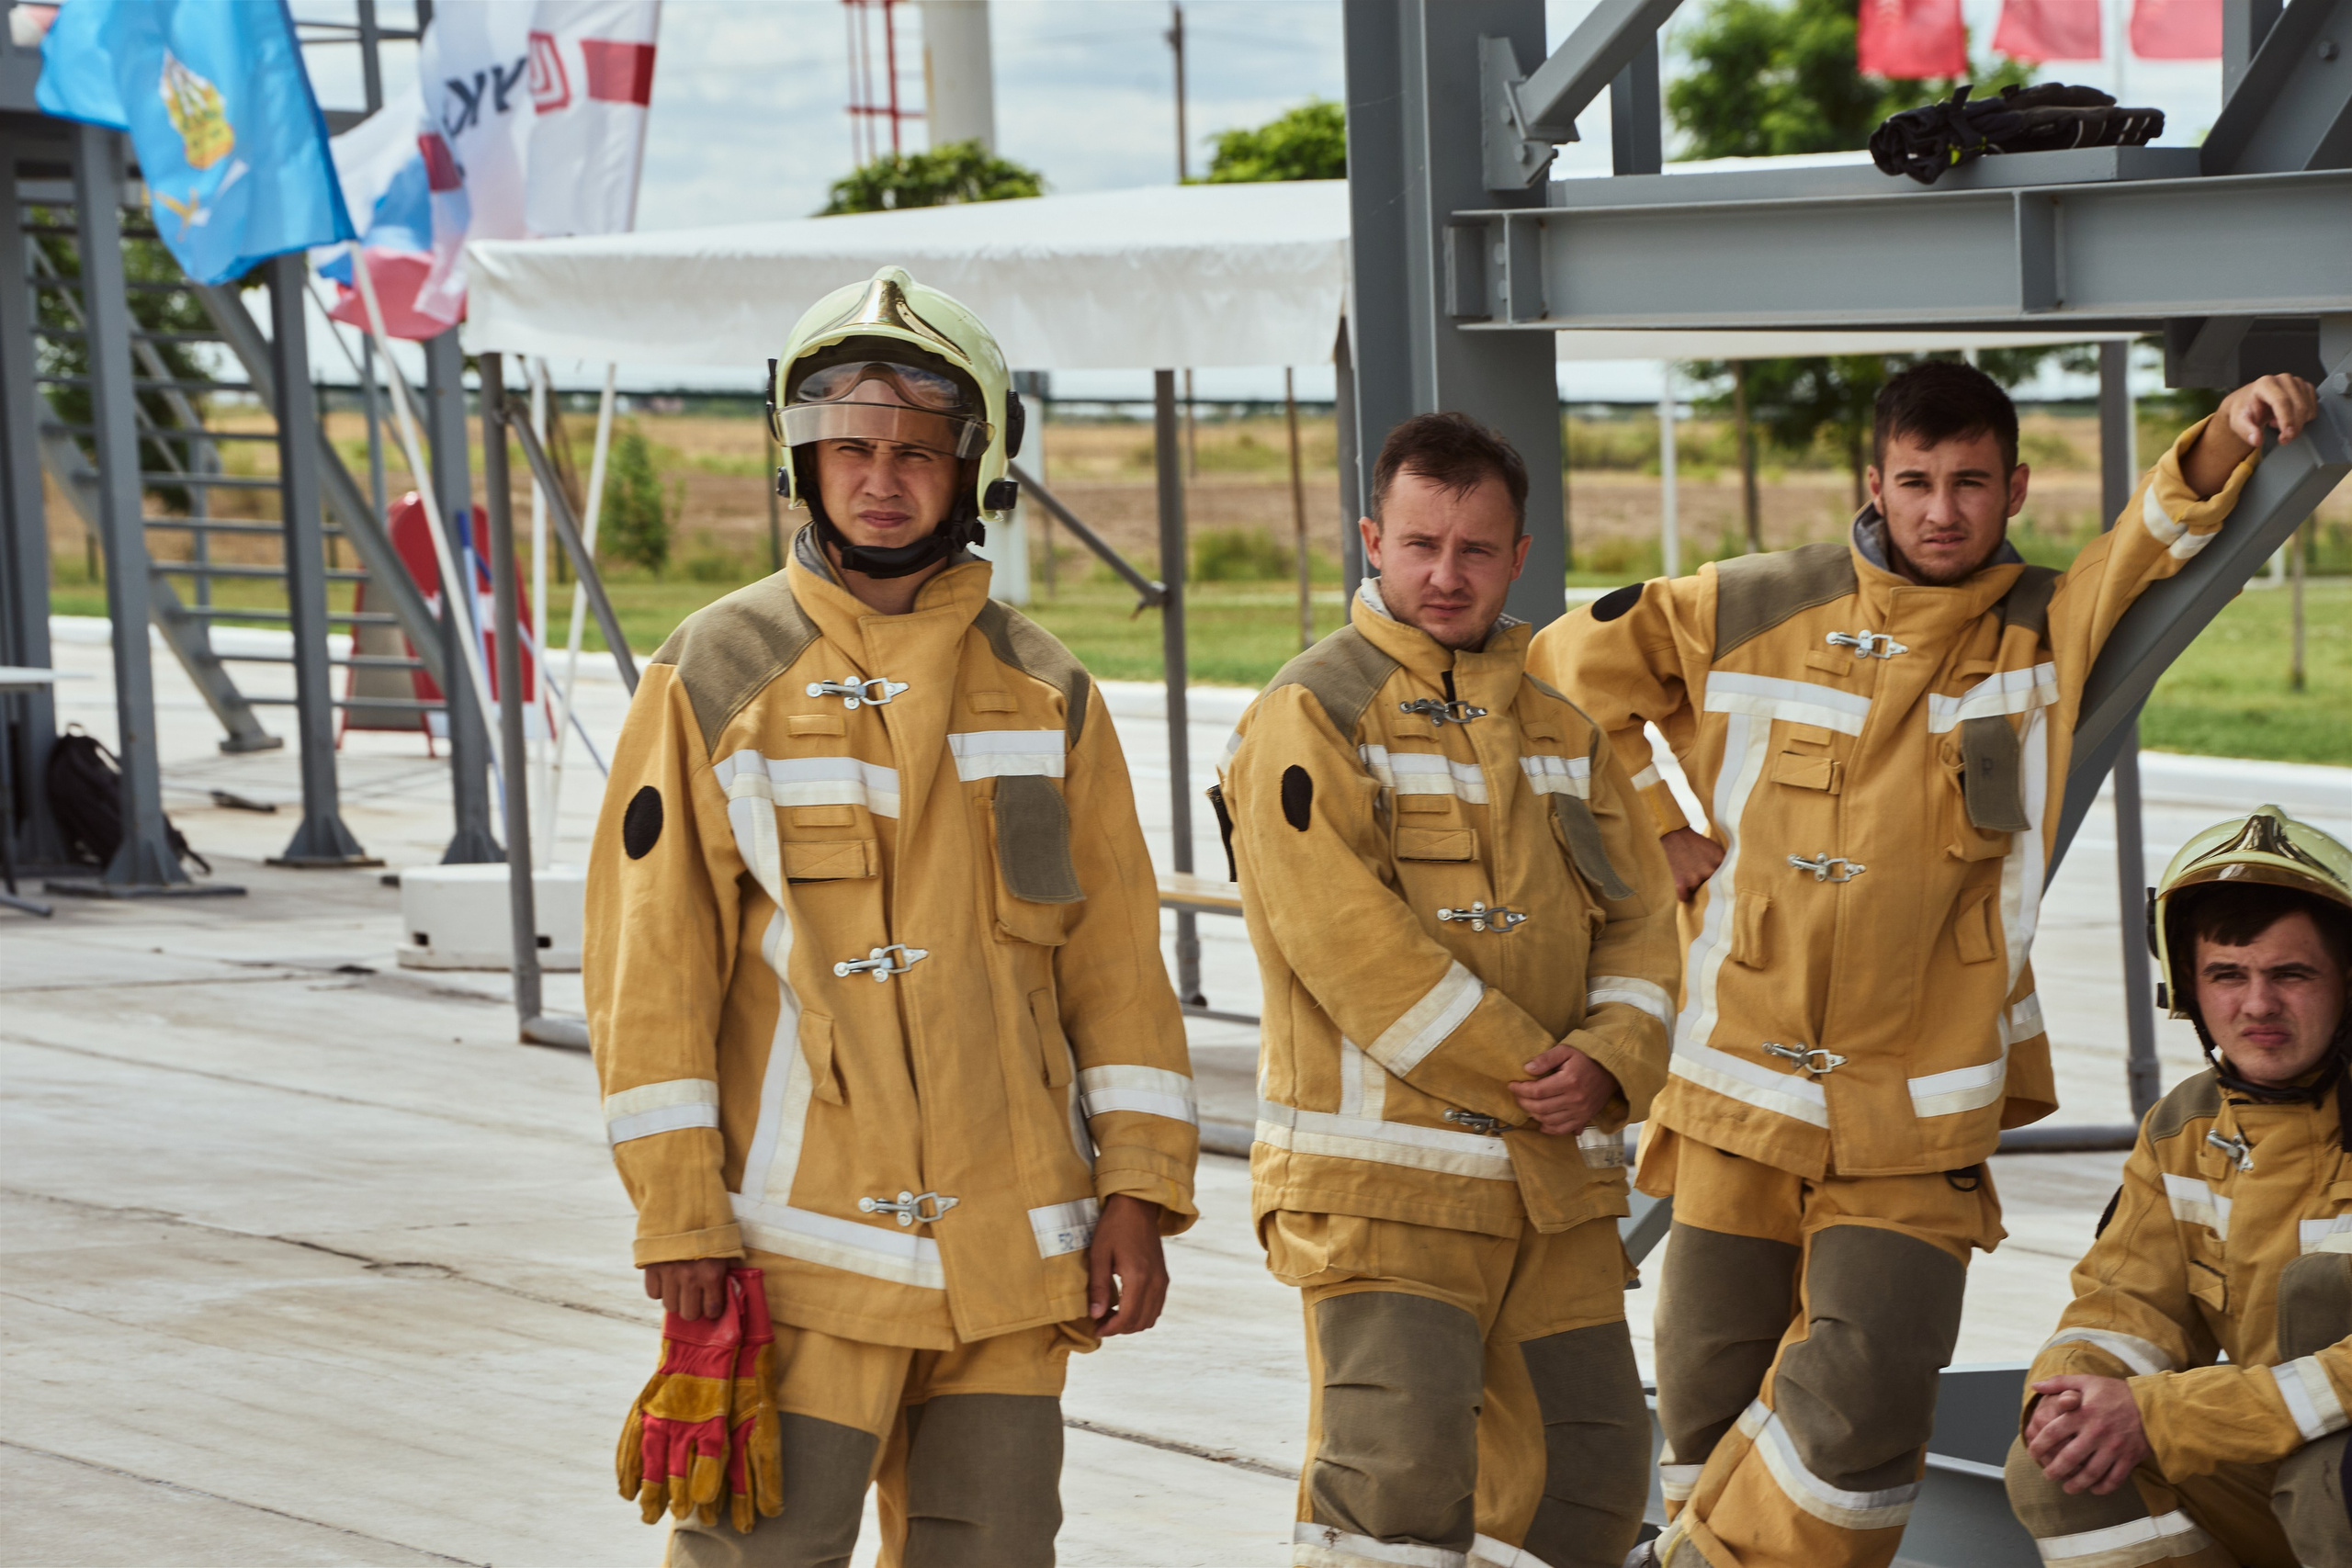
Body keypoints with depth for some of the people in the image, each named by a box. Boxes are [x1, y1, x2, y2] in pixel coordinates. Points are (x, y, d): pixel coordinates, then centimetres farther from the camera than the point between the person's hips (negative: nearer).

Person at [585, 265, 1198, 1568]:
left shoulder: (1044, 696, 8)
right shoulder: (714, 680, -1)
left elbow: (1117, 957, 8)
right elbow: (650, 963, -3)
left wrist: (1139, 1186, 2)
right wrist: (675, 1212, -8)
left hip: (1008, 1248, 3)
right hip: (801, 1239, -3)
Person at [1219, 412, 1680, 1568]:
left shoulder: (1561, 734, 16)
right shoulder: (1312, 719, -6)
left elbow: (1640, 918, 12)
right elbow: (1353, 944, -15)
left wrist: (1608, 1061, -9)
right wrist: (1528, 1080, -14)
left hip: (1557, 1190, 7)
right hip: (1381, 1180, -7)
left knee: (1587, 1475, 9)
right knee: (1399, 1455, -20)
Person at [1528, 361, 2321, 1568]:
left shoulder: (2047, 633, 1)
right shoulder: (1756, 611, 2)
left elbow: (2165, 530, -14)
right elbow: (1576, 666, 12)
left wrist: (2227, 439, -33)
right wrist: (1655, 829, 6)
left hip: (1919, 1124, -1)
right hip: (1740, 1101, 1)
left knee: (1864, 1406, -13)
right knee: (1710, 1412, 8)